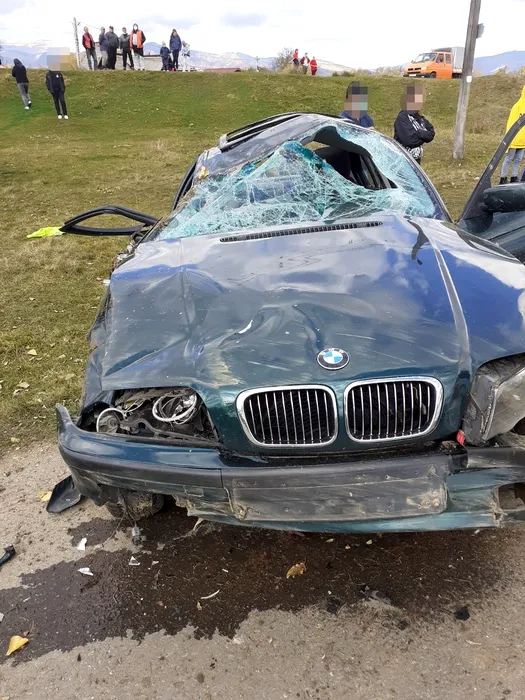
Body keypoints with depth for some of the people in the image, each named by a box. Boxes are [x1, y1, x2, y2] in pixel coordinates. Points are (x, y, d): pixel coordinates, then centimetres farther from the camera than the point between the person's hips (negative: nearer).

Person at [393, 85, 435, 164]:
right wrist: (423, 135, -9)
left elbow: (431, 134, 6)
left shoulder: (419, 117, 9)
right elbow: (409, 139, -27)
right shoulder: (402, 118, -16)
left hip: (416, 158, 9)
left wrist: (419, 134, -14)